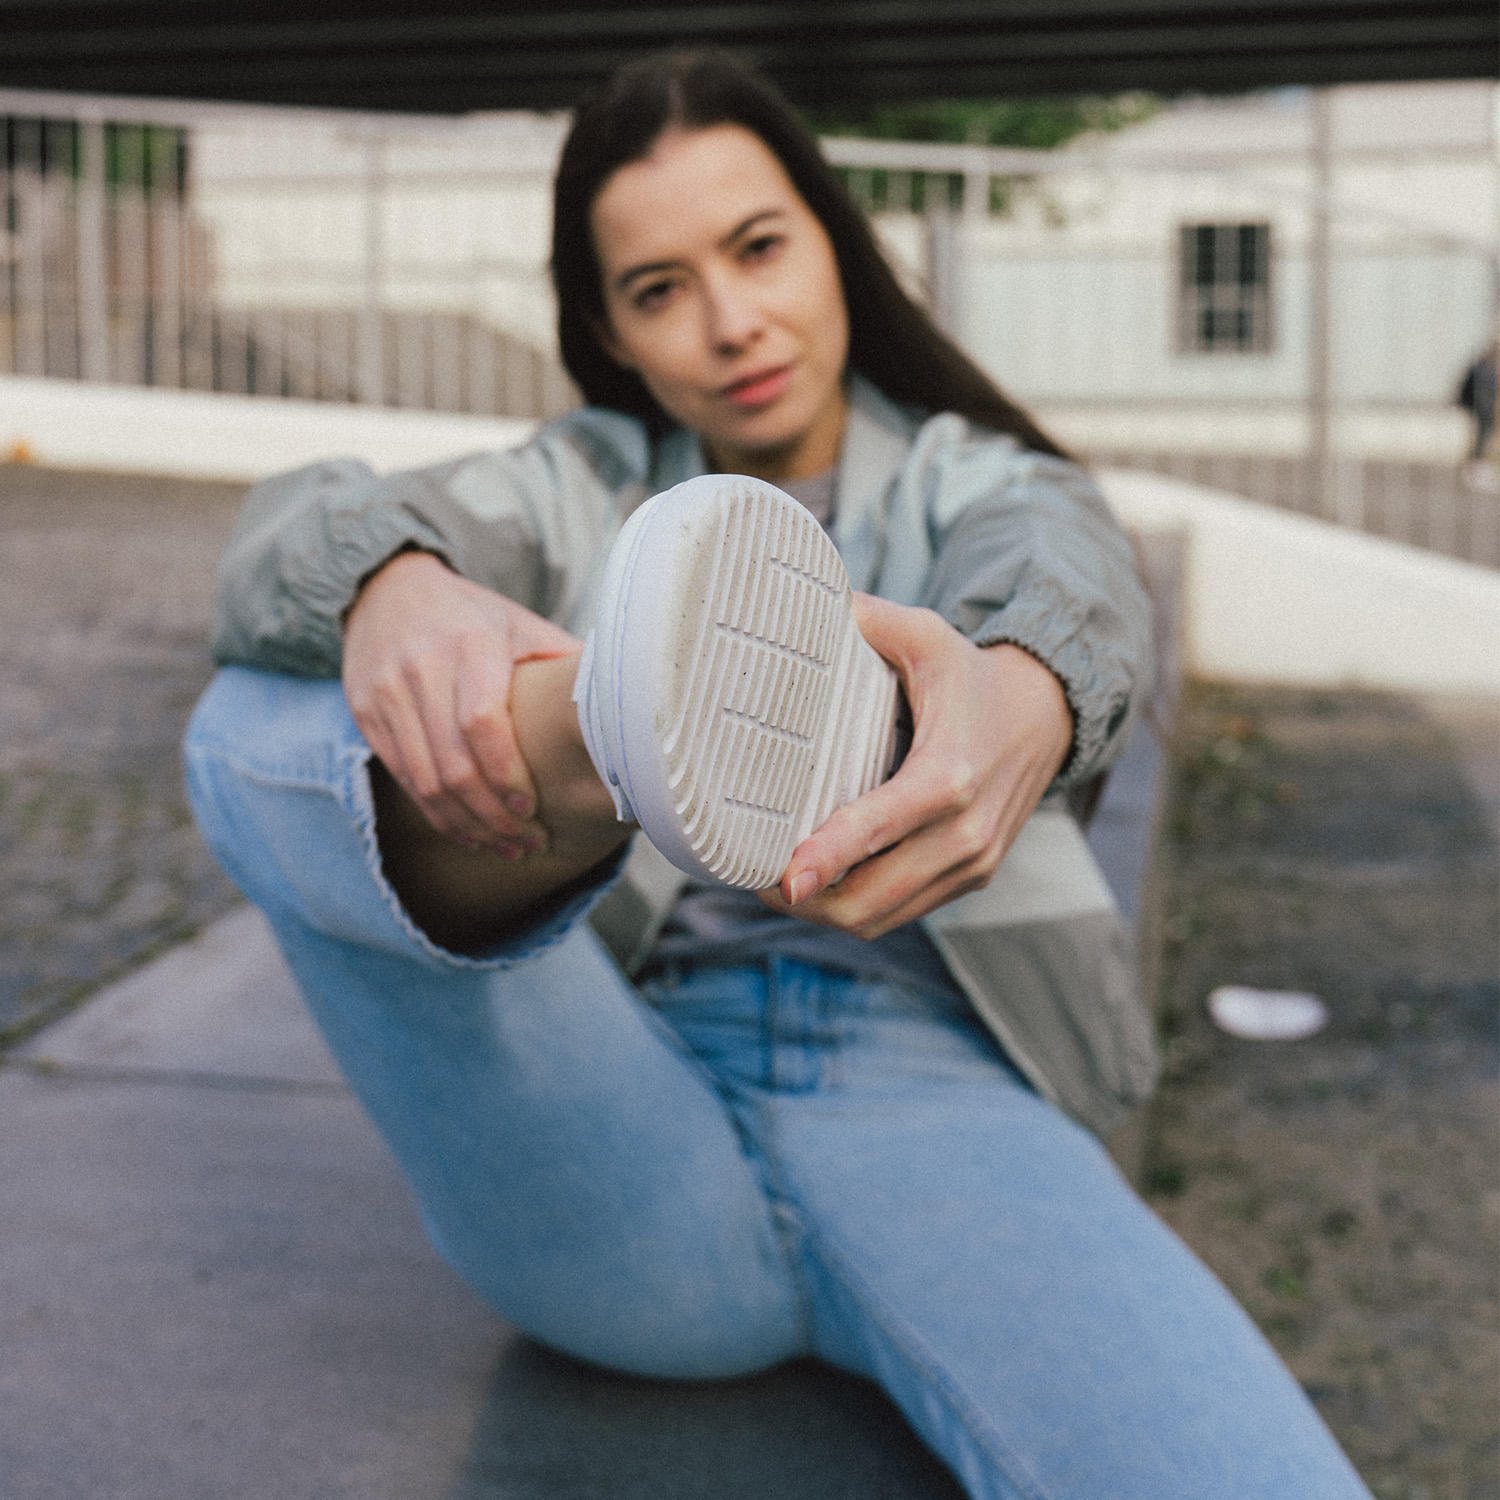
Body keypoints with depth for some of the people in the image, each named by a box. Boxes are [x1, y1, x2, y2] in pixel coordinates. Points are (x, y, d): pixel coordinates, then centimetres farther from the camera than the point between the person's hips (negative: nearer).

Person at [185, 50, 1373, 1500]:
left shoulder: (980, 482, 16)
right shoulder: (572, 491, 19)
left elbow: (1070, 582, -11)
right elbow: (287, 532, -2)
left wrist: (1024, 697, -39)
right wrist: (390, 588, -30)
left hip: (932, 1103, -2)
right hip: (625, 1140, 3)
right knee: (259, 723, -23)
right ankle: (603, 740, -47)